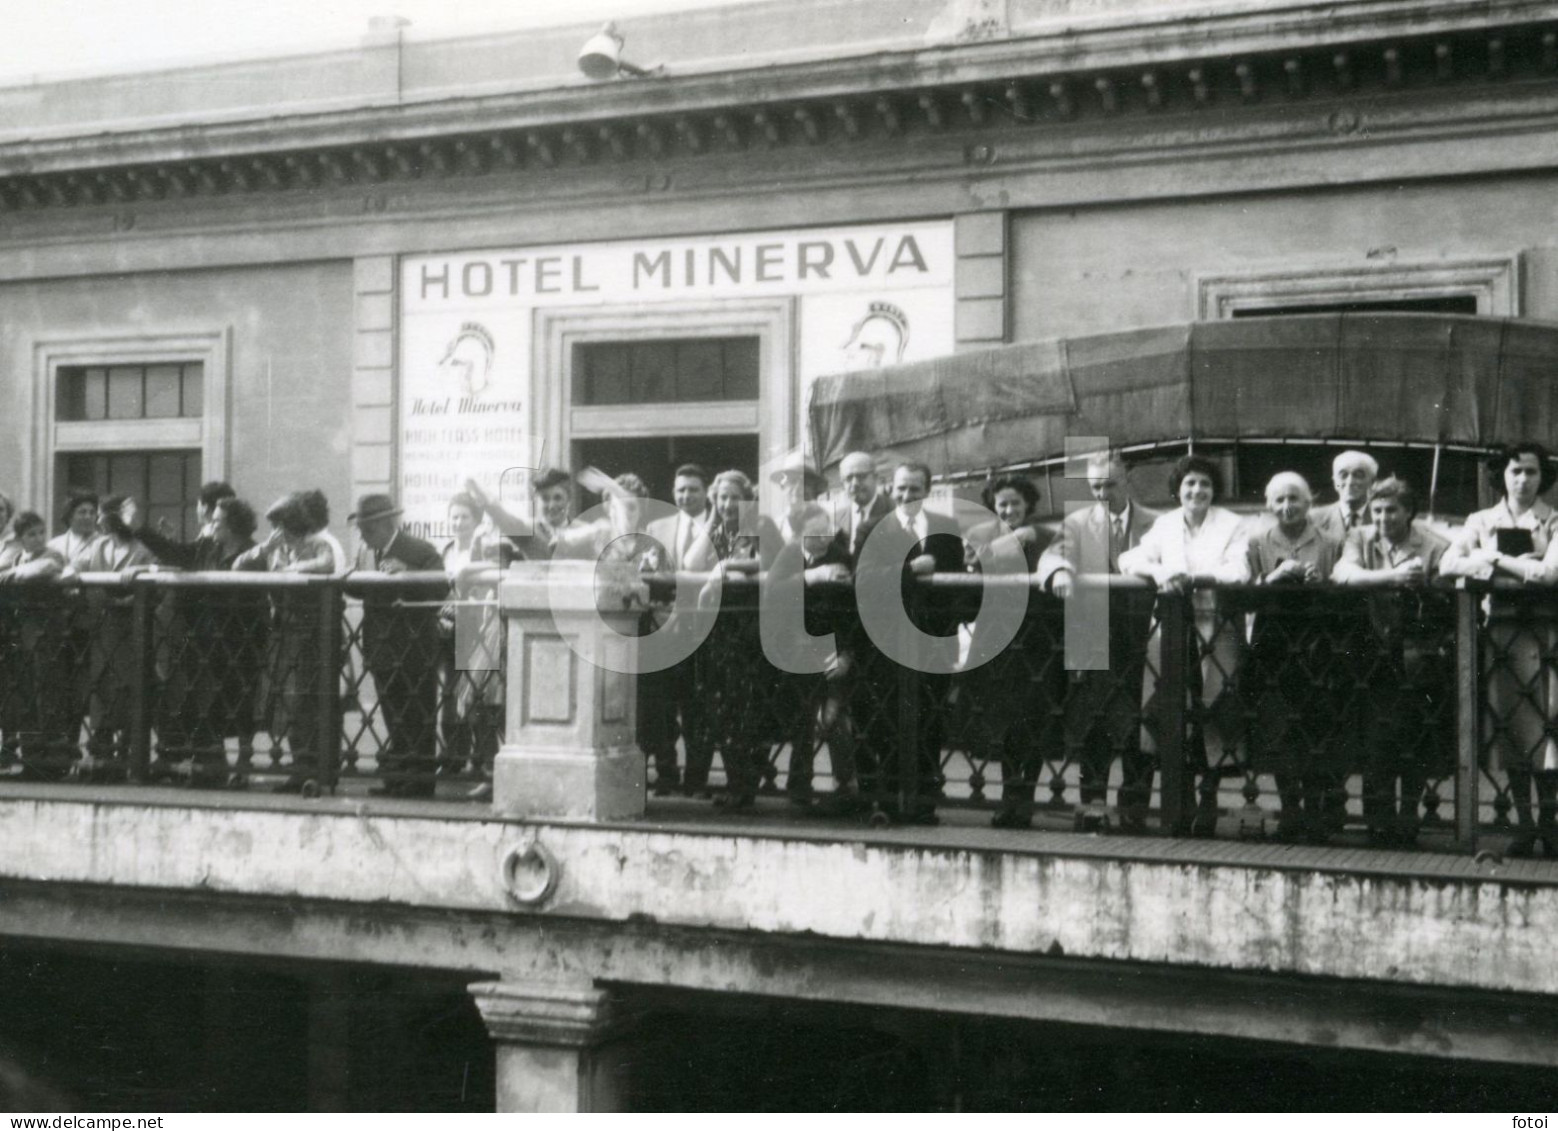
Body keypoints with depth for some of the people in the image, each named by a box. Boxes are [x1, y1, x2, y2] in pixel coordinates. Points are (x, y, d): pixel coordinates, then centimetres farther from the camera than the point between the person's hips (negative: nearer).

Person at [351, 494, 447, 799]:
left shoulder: (420, 551, -11)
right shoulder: (366, 552, 11)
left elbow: (441, 588, -21)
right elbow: (361, 589, 14)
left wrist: (405, 575, -31)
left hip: (414, 646, -7)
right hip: (382, 645, 7)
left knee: (417, 718, -2)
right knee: (394, 717, 13)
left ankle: (420, 779, 2)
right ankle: (397, 777, 19)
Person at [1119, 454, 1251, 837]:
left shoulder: (1231, 525, 6)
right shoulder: (1165, 525, 16)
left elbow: (1238, 571, -8)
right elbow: (1129, 560, 7)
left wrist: (1192, 578, -21)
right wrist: (1158, 572, -13)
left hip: (1216, 626, -3)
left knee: (1212, 711, -9)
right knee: (1161, 708, -8)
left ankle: (1208, 794, -1)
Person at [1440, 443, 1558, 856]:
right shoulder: (1481, 522, 12)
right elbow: (1447, 564, -3)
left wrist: (1497, 559, -4)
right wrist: (1523, 566, -9)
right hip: (1500, 627, 2)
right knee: (1508, 723, 0)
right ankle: (1523, 822, 7)